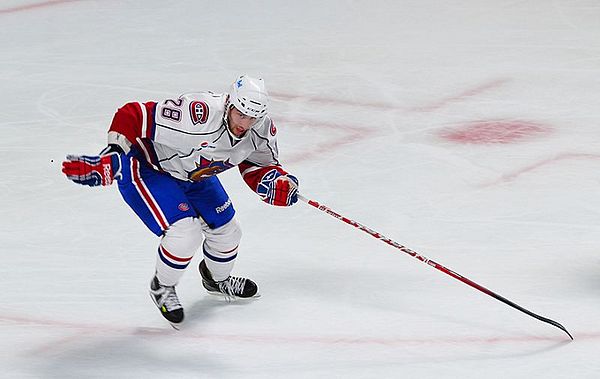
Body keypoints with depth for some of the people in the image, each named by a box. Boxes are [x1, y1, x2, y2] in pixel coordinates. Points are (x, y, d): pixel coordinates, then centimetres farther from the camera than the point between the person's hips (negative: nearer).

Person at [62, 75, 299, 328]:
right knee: (185, 232, -22)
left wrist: (278, 181, -24)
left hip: (193, 174, 8)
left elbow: (259, 168, -2)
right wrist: (110, 161, -38)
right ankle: (162, 288, 8)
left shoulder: (262, 129, -17)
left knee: (226, 231, 12)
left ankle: (217, 279, 47)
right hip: (146, 168, -7)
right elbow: (131, 116, -37)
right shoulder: (197, 114, -40)